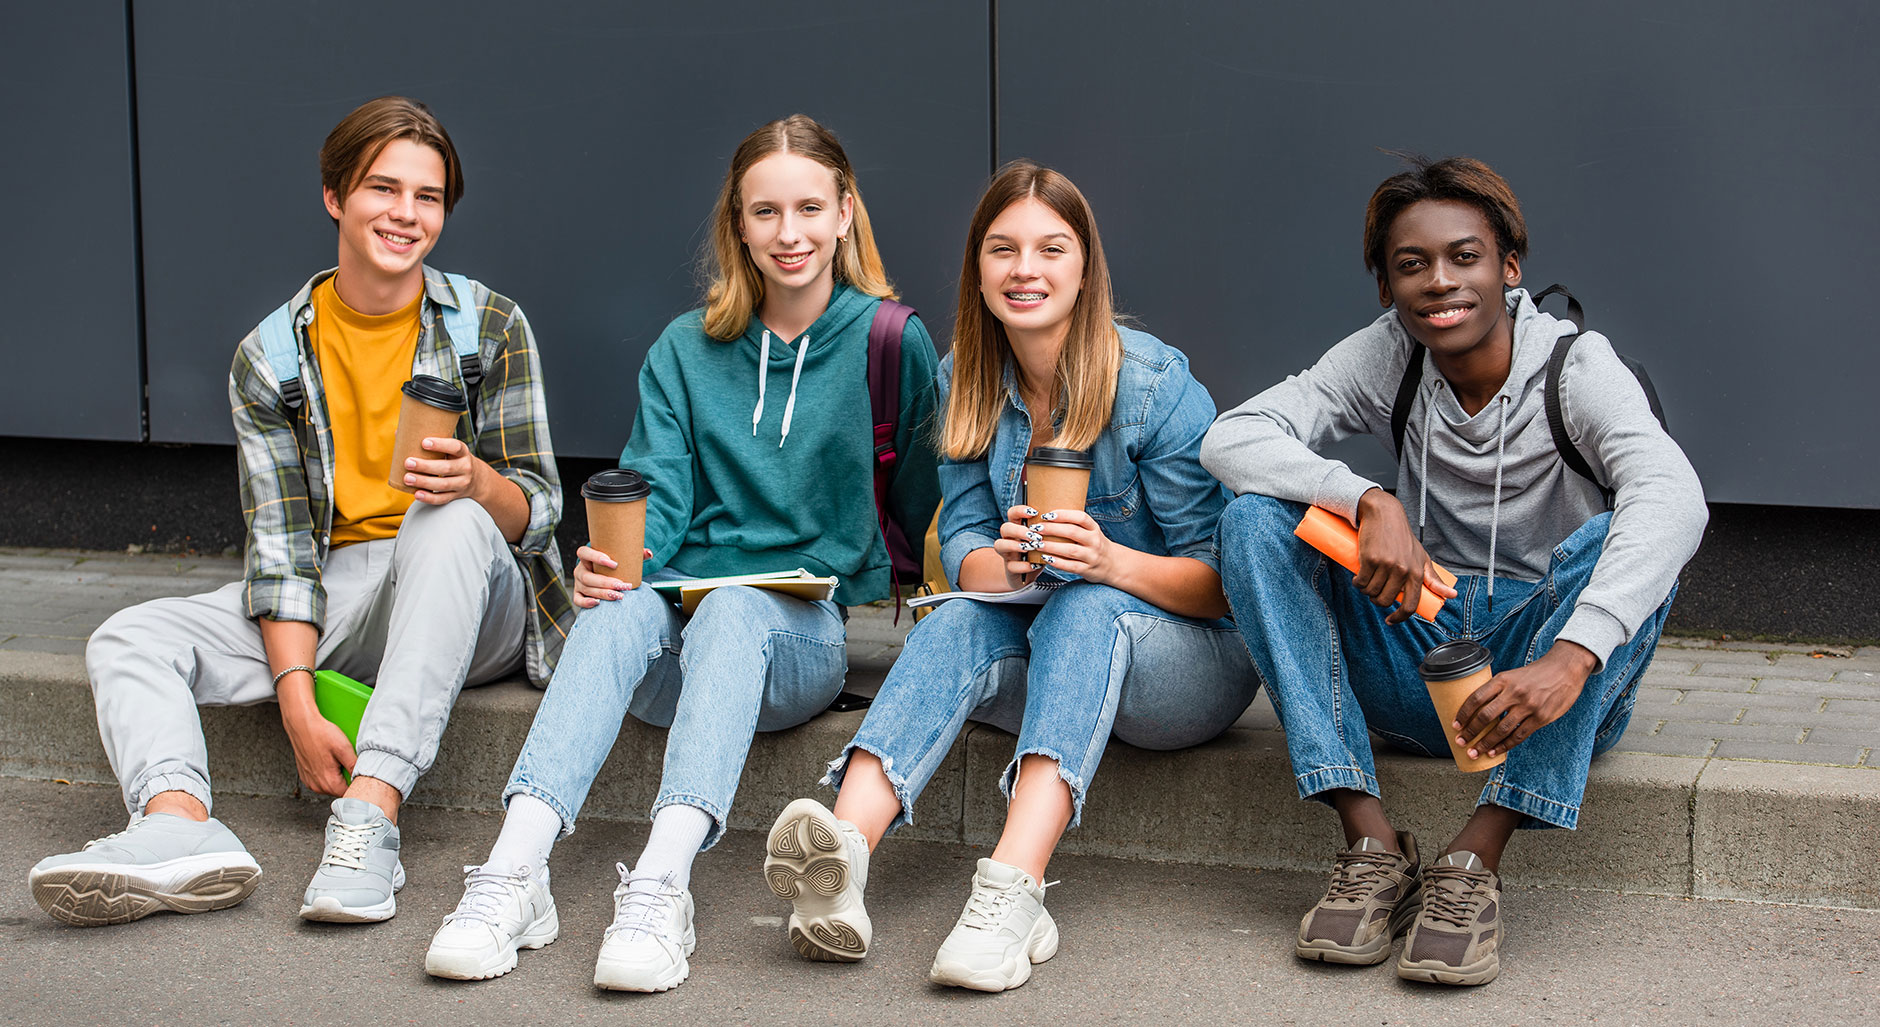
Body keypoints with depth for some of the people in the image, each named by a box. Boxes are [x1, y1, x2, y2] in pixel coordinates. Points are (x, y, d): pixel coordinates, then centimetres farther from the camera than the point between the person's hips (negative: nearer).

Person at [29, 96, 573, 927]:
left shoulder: (491, 328, 0)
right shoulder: (270, 358, 3)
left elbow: (537, 513, -2)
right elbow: (281, 545, -3)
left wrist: (475, 481, -28)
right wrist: (297, 704, -17)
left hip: (468, 603, -3)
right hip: (331, 594, 3)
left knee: (450, 522, -37)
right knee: (127, 641, -15)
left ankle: (371, 812, -47)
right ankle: (179, 823, -47)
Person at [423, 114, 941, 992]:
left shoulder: (892, 344, 5)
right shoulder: (686, 349, 12)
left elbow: (920, 508, 16)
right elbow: (656, 499, 1)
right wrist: (611, 559, -17)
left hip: (802, 631, -2)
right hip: (673, 635, 2)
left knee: (732, 609, -37)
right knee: (620, 606, -33)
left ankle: (661, 883, -54)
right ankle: (513, 872, -48)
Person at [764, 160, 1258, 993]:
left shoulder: (1155, 384, -12)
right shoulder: (965, 383, 2)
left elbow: (1218, 580, -12)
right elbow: (962, 546, 0)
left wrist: (1111, 560, -33)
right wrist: (1003, 564, -25)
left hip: (1186, 659, -4)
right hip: (1045, 655, 4)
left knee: (1083, 608, -35)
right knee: (957, 622, -27)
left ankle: (1013, 886, -57)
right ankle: (845, 853, -54)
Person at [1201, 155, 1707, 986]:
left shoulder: (1576, 366, -11)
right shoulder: (1386, 358, -1)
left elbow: (1672, 498, -31)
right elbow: (1230, 439, -14)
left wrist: (1570, 657, -46)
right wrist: (1368, 501, -31)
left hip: (1547, 682, -2)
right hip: (1418, 666, 3)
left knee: (1617, 545, -31)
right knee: (1257, 515, -16)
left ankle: (1477, 857, -32)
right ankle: (1372, 842, -24)